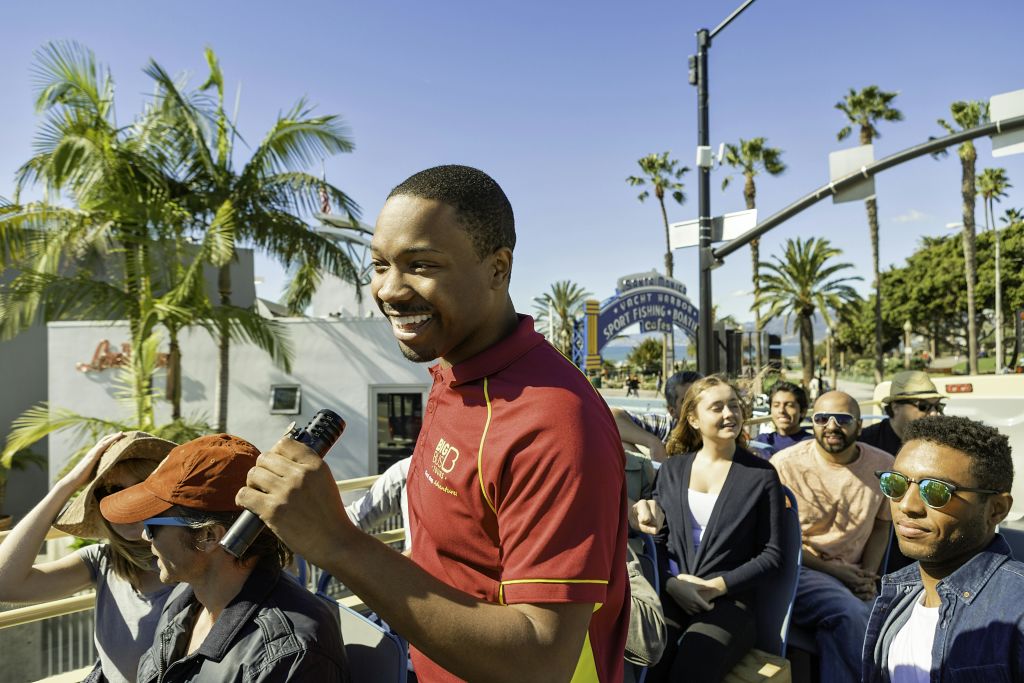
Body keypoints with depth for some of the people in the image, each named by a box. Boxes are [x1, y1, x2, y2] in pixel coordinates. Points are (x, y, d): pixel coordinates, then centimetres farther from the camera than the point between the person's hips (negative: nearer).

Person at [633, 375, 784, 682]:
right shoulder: (671, 470, 11)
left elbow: (771, 554, 2)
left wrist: (717, 586, -10)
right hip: (669, 596, 2)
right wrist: (671, 583, -10)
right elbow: (656, 539, 9)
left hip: (728, 601, -1)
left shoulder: (761, 475, 3)